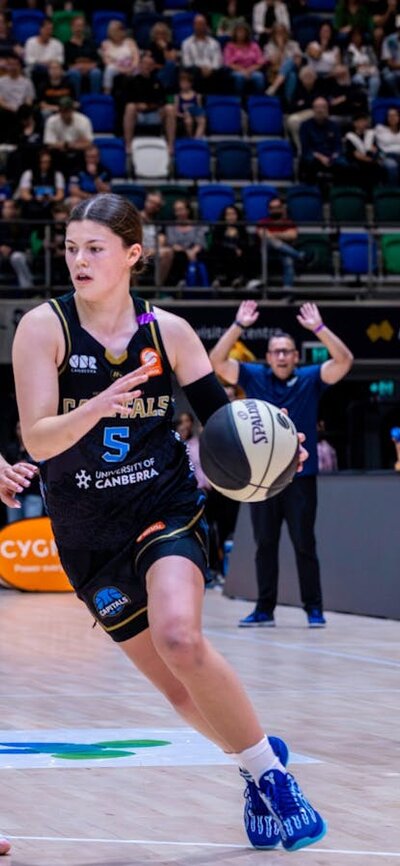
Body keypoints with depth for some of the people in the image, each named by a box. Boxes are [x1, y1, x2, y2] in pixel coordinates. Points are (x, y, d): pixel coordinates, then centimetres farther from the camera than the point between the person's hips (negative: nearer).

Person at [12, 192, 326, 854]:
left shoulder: (168, 331, -3)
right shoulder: (44, 327, -9)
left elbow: (221, 415, 7)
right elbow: (37, 440, -16)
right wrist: (94, 408, -35)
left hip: (165, 508, -1)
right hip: (89, 532, 1)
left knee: (179, 639, -28)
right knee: (178, 688, 4)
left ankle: (267, 768, -10)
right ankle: (258, 770, 31)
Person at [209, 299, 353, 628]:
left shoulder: (310, 379, 1)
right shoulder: (255, 377, 4)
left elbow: (344, 360, -12)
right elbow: (216, 361, -4)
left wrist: (318, 328, -21)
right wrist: (239, 326, -14)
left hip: (301, 476, -2)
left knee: (305, 545, 0)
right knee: (265, 545, 8)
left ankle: (314, 609, 6)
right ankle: (265, 609, 14)